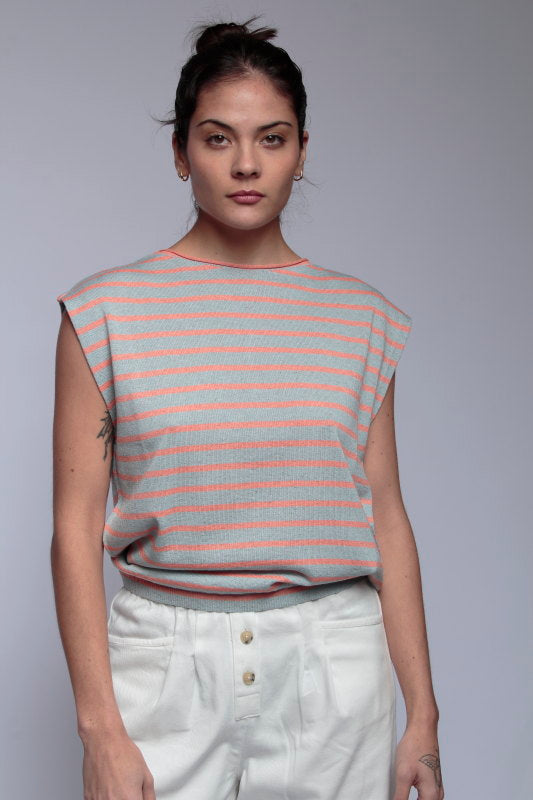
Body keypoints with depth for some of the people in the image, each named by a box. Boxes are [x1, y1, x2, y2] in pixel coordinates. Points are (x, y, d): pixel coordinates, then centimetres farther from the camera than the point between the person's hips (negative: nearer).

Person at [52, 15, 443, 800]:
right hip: (164, 668, -1)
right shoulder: (105, 313, -1)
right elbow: (76, 527, -4)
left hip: (332, 673, 2)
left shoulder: (361, 319, 5)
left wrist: (423, 716, 4)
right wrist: (100, 729, -10)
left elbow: (386, 519, 6)